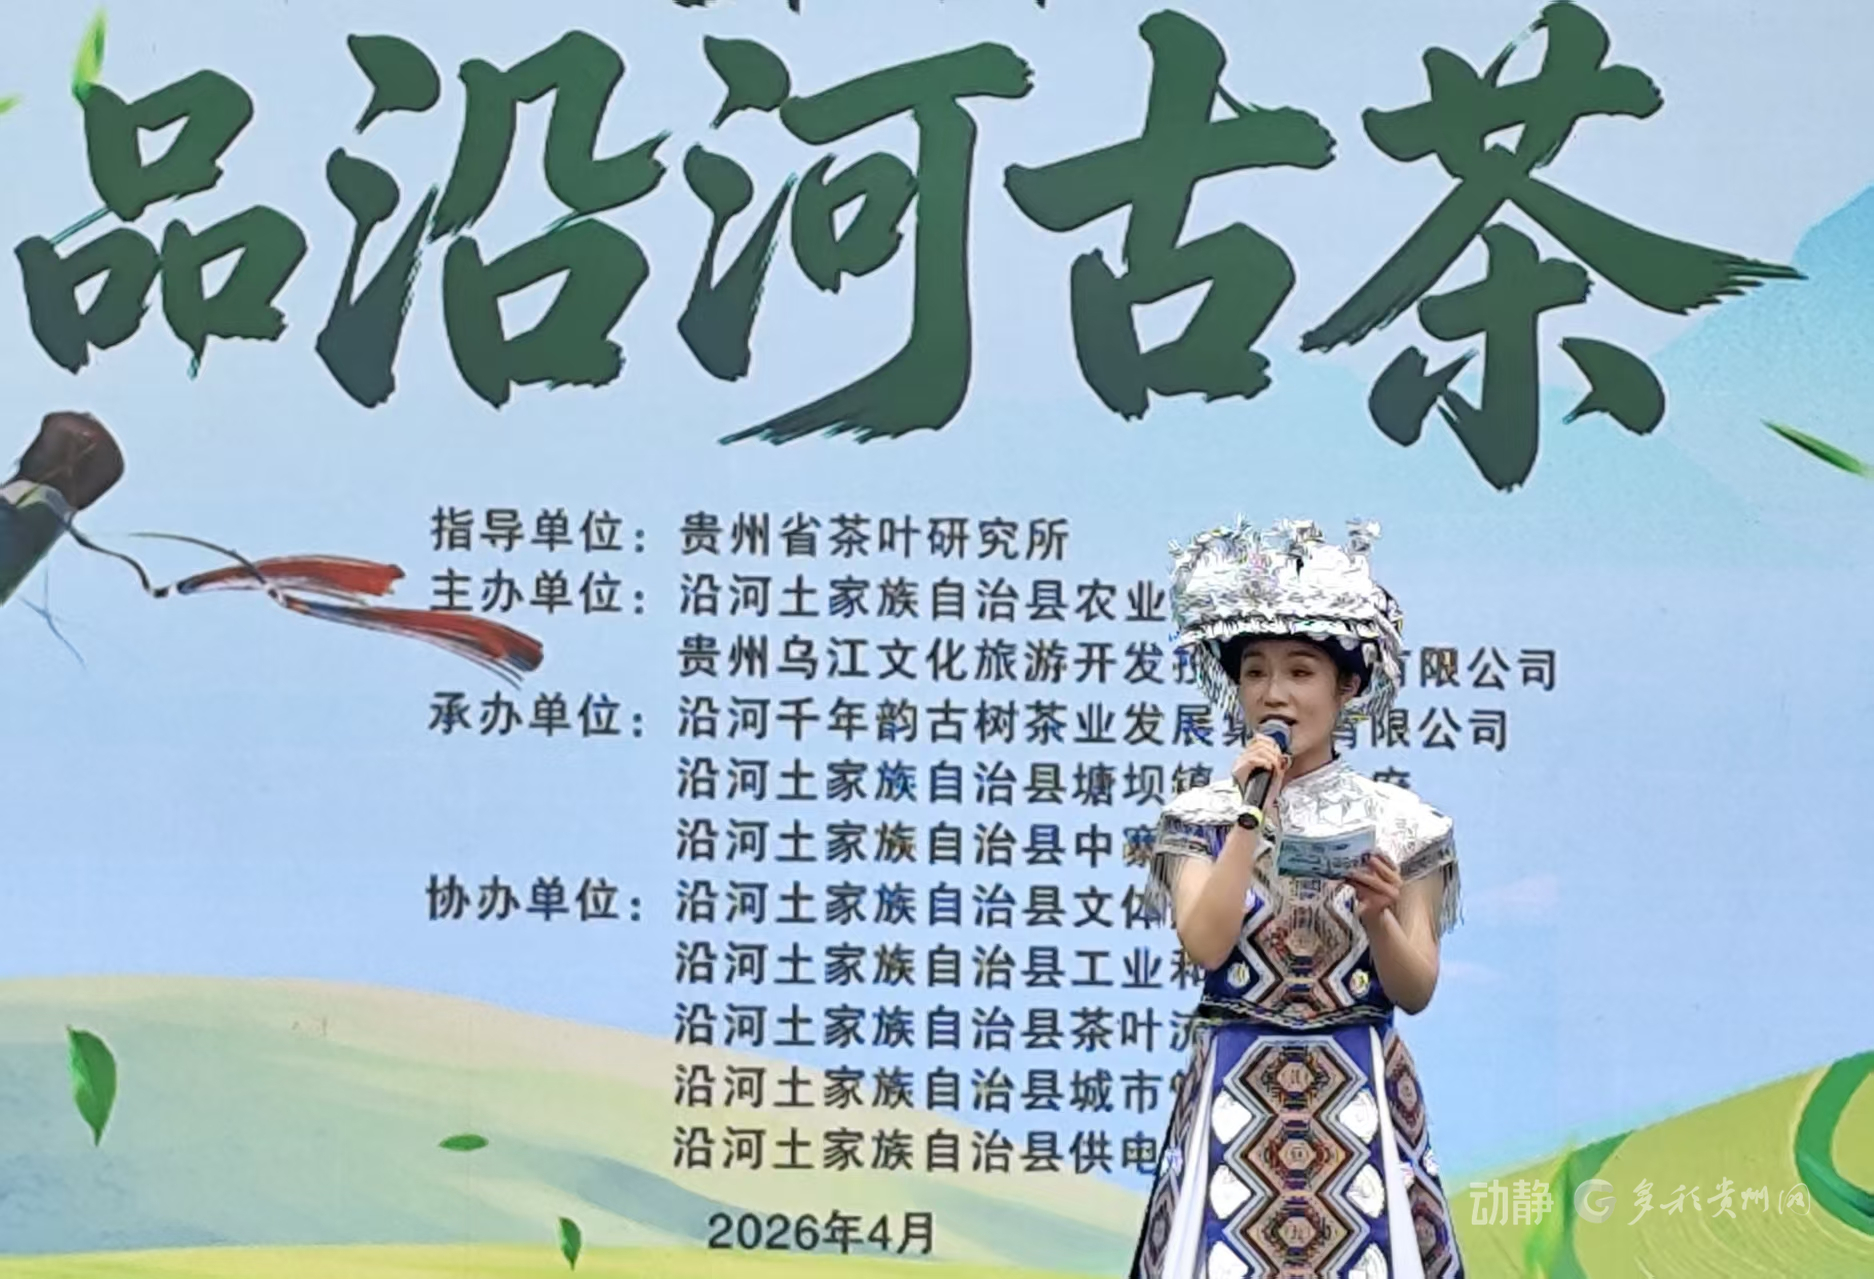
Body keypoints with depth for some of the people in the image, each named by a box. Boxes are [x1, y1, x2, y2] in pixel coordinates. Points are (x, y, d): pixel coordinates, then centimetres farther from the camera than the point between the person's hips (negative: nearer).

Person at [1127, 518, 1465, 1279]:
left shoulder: (1399, 822, 1)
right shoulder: (1200, 816, 2)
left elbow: (1417, 993, 1)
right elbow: (1204, 945, -13)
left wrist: (1379, 919, -18)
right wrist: (1250, 817, -15)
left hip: (1357, 1096, 0)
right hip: (1236, 1092, 0)